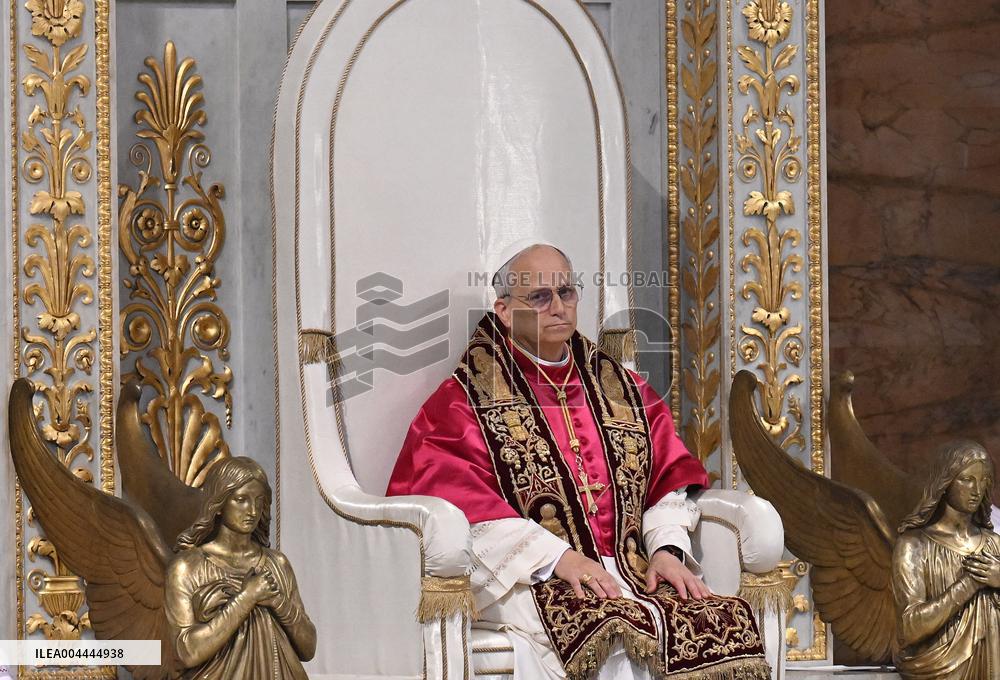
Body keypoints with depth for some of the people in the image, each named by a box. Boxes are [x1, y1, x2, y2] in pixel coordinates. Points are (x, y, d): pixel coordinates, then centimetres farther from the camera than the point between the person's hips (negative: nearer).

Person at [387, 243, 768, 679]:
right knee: (622, 635, -36)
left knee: (725, 623, -25)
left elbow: (670, 479, 17)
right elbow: (461, 503, -6)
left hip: (630, 572, 5)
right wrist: (556, 557, -16)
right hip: (524, 576, -4)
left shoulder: (622, 389, 21)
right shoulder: (467, 397, 7)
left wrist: (667, 549, -5)